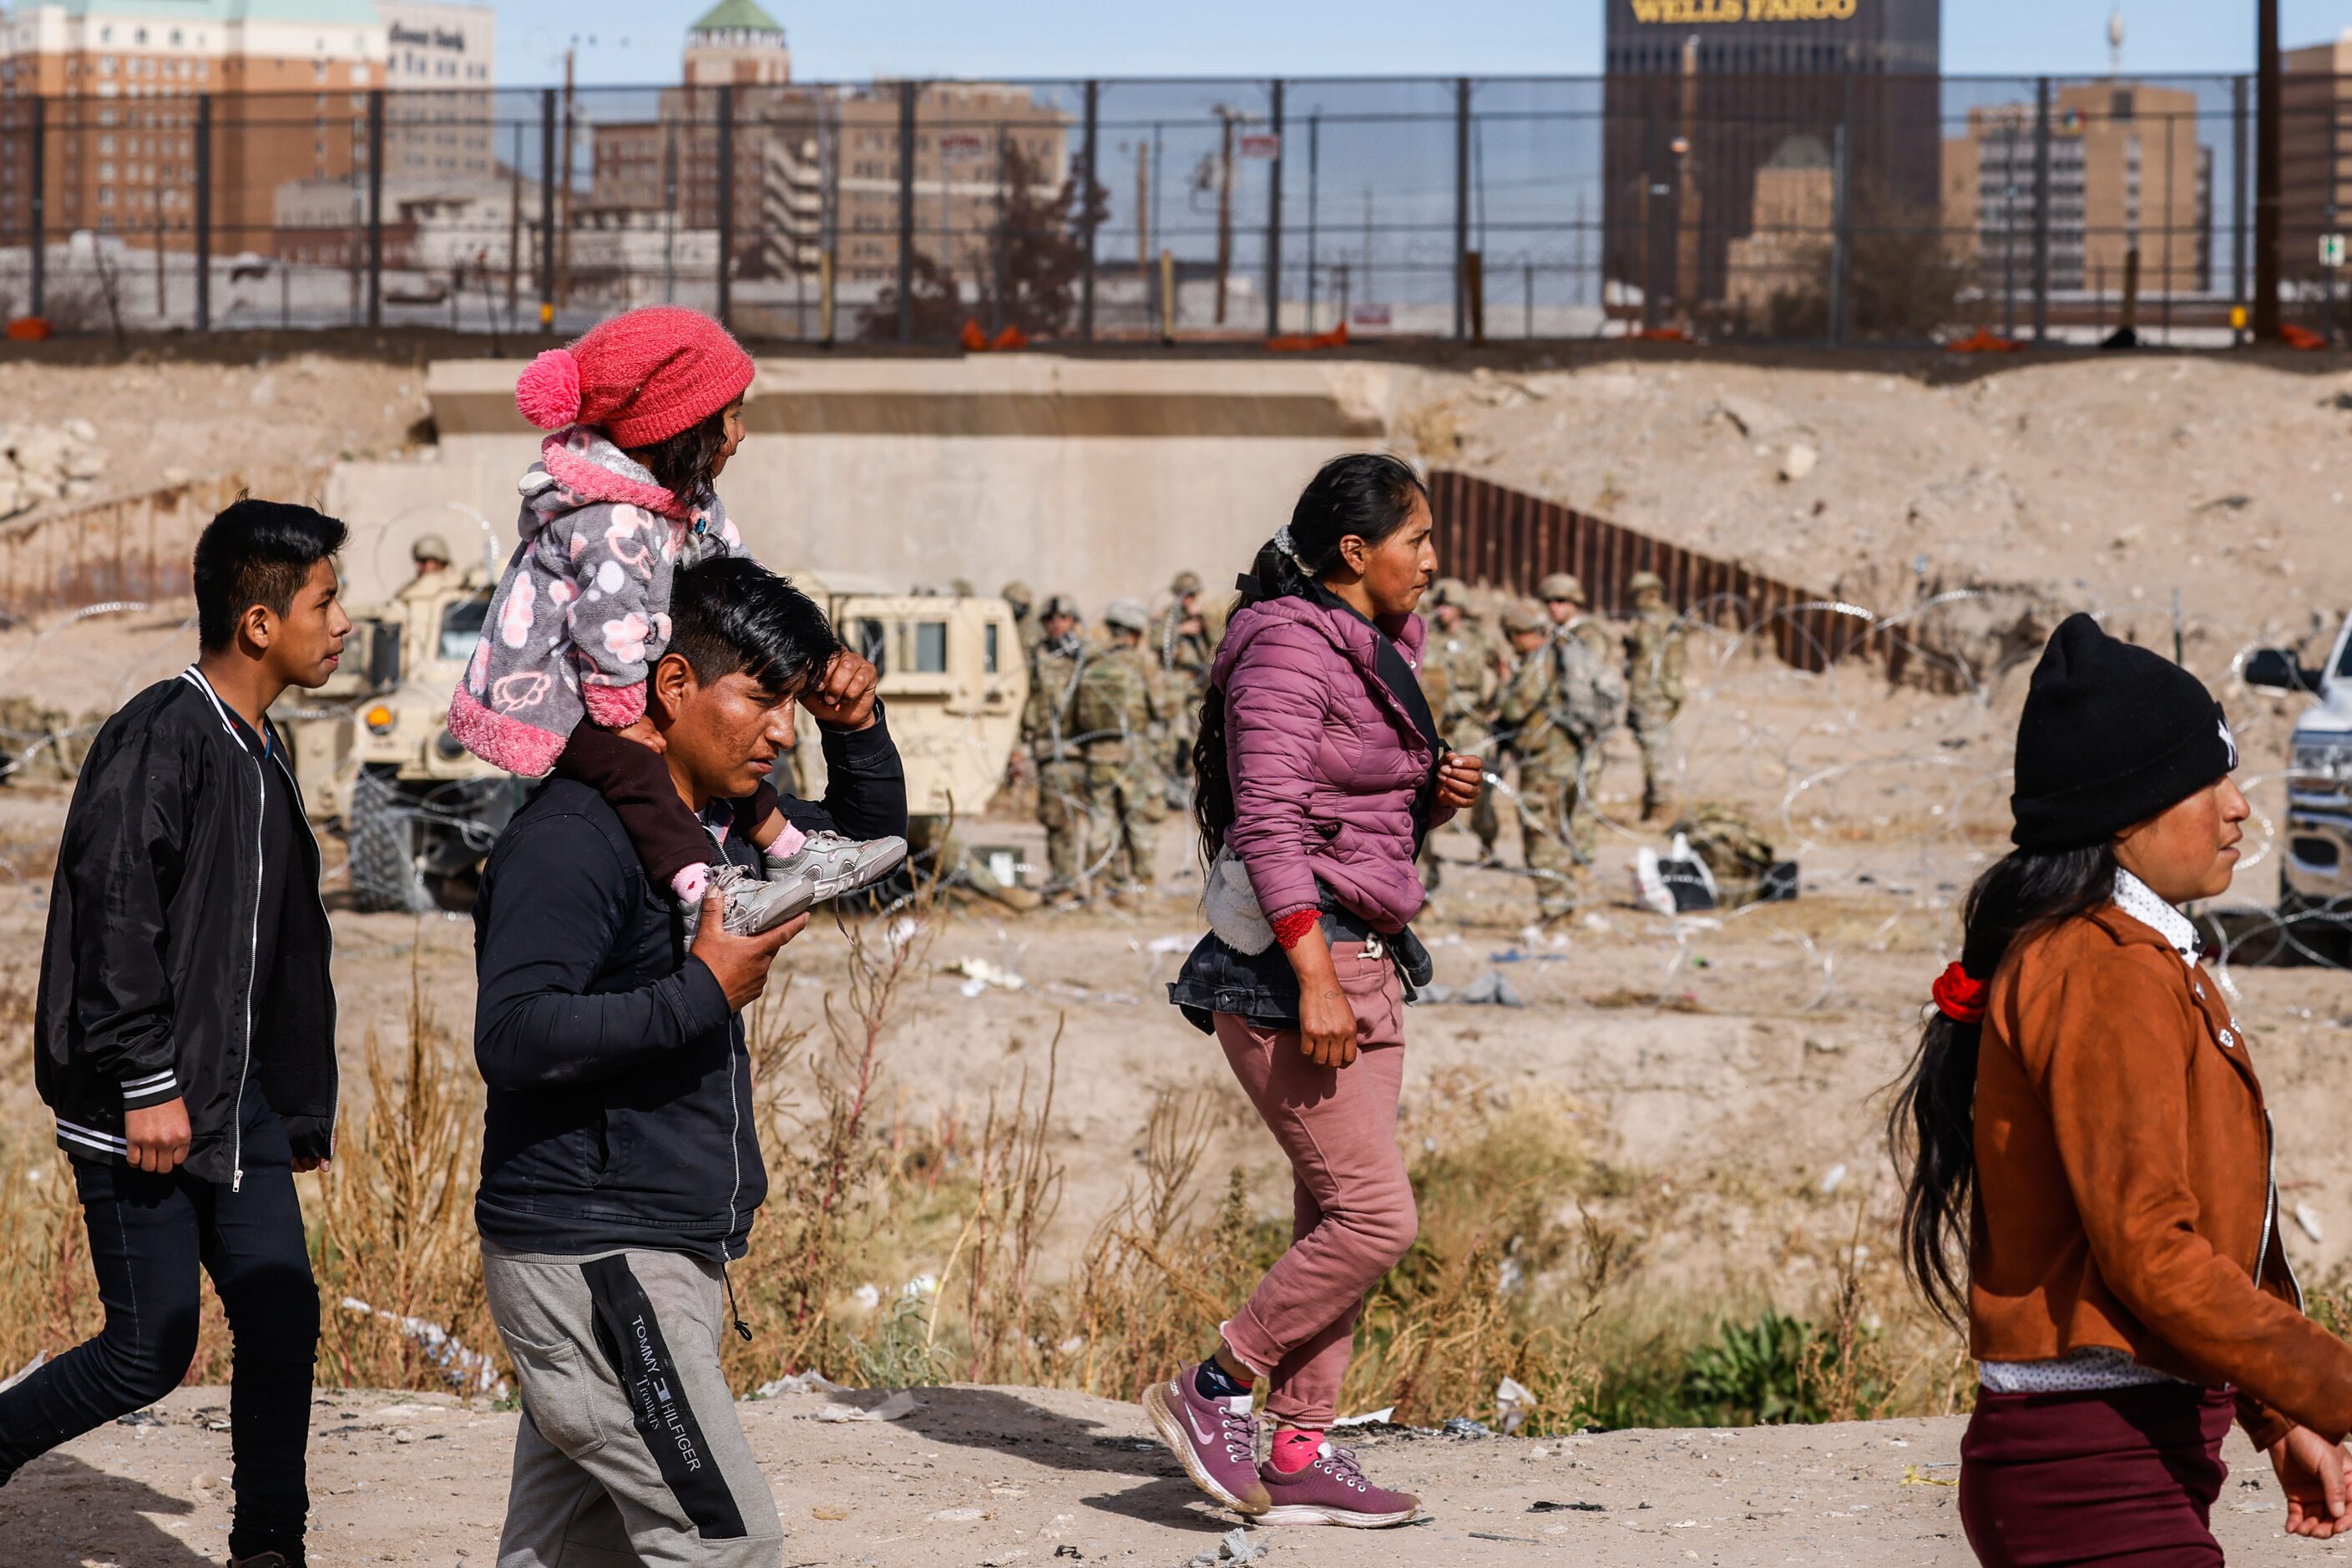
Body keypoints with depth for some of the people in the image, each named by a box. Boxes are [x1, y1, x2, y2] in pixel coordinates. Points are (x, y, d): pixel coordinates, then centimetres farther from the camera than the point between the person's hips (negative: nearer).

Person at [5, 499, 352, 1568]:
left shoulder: (261, 753, 14)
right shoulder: (162, 736, -15)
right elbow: (113, 911, -20)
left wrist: (302, 1103, 21)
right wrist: (147, 1083, -21)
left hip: (236, 1107, 8)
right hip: (142, 1114, -8)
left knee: (283, 1322, 3)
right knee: (150, 1351, -3)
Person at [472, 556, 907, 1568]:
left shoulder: (718, 827, 15)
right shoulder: (573, 838, -16)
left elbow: (867, 840, 33)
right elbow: (513, 1037, -27)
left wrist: (856, 729, 12)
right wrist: (702, 994, -22)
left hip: (661, 1259, 10)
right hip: (589, 1260, -10)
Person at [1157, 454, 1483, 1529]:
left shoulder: (1373, 653, 17)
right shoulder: (1289, 650, -12)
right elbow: (1269, 822, -19)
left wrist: (1436, 797, 5)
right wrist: (1315, 978, -24)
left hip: (1359, 962, 10)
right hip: (1288, 959, -10)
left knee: (1336, 1217, 7)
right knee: (1373, 1215, -13)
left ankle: (1301, 1453, 10)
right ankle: (1213, 1391, -2)